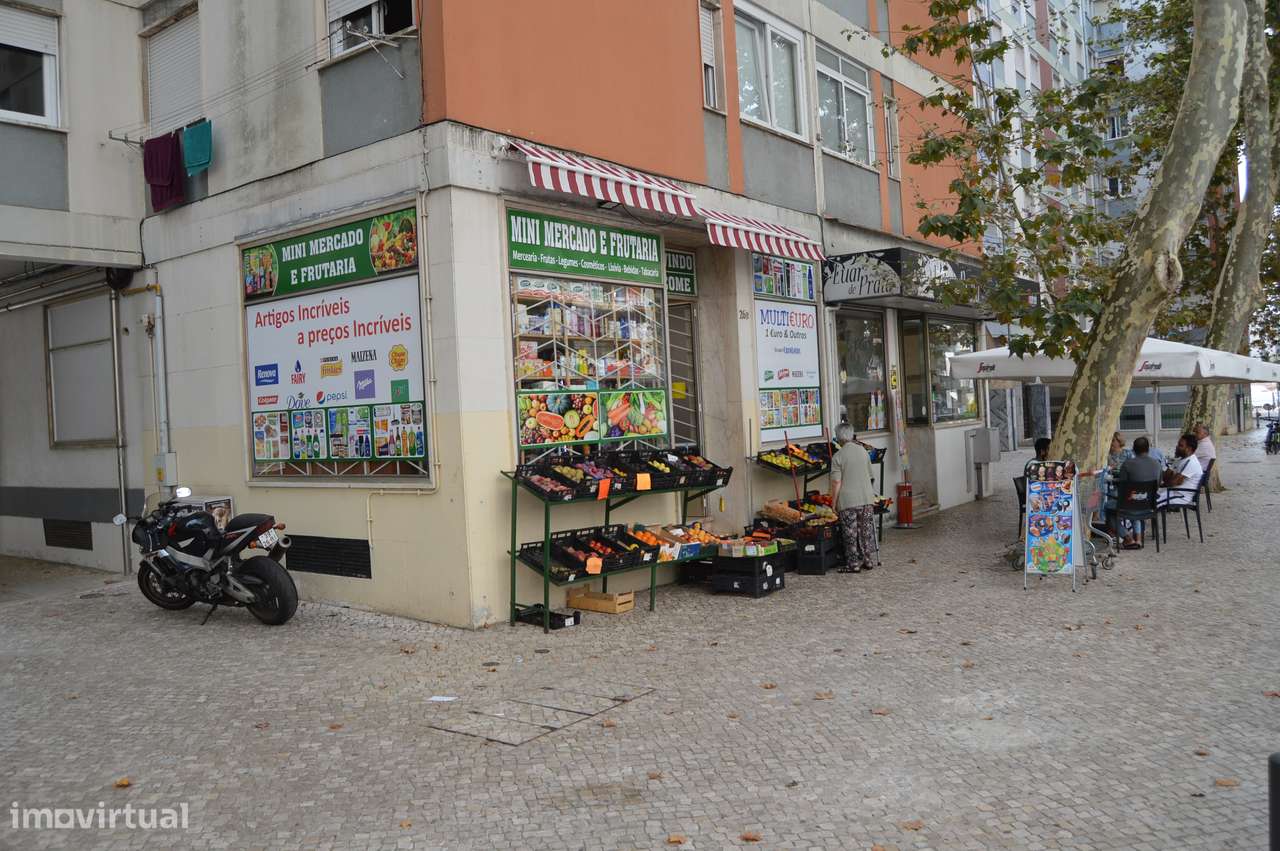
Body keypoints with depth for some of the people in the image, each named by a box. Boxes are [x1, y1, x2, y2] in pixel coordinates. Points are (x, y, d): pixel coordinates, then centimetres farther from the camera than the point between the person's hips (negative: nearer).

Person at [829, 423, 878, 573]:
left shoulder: (838, 457, -10)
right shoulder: (864, 452, 5)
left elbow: (836, 483, -12)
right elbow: (869, 475, 14)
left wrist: (833, 504, -4)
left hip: (848, 501, -5)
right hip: (867, 499, 5)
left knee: (851, 534, 2)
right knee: (867, 531, 12)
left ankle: (854, 564, 6)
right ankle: (870, 561, 19)